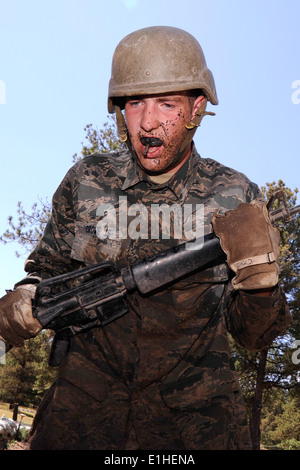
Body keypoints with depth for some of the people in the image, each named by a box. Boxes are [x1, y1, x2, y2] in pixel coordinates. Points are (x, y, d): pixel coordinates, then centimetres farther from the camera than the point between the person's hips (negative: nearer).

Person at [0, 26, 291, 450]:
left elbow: (253, 336, -1)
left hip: (197, 405, 0)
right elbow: (49, 268, 12)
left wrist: (260, 275, -20)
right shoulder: (84, 183, -3)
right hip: (87, 395, 1)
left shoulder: (236, 198, -5)